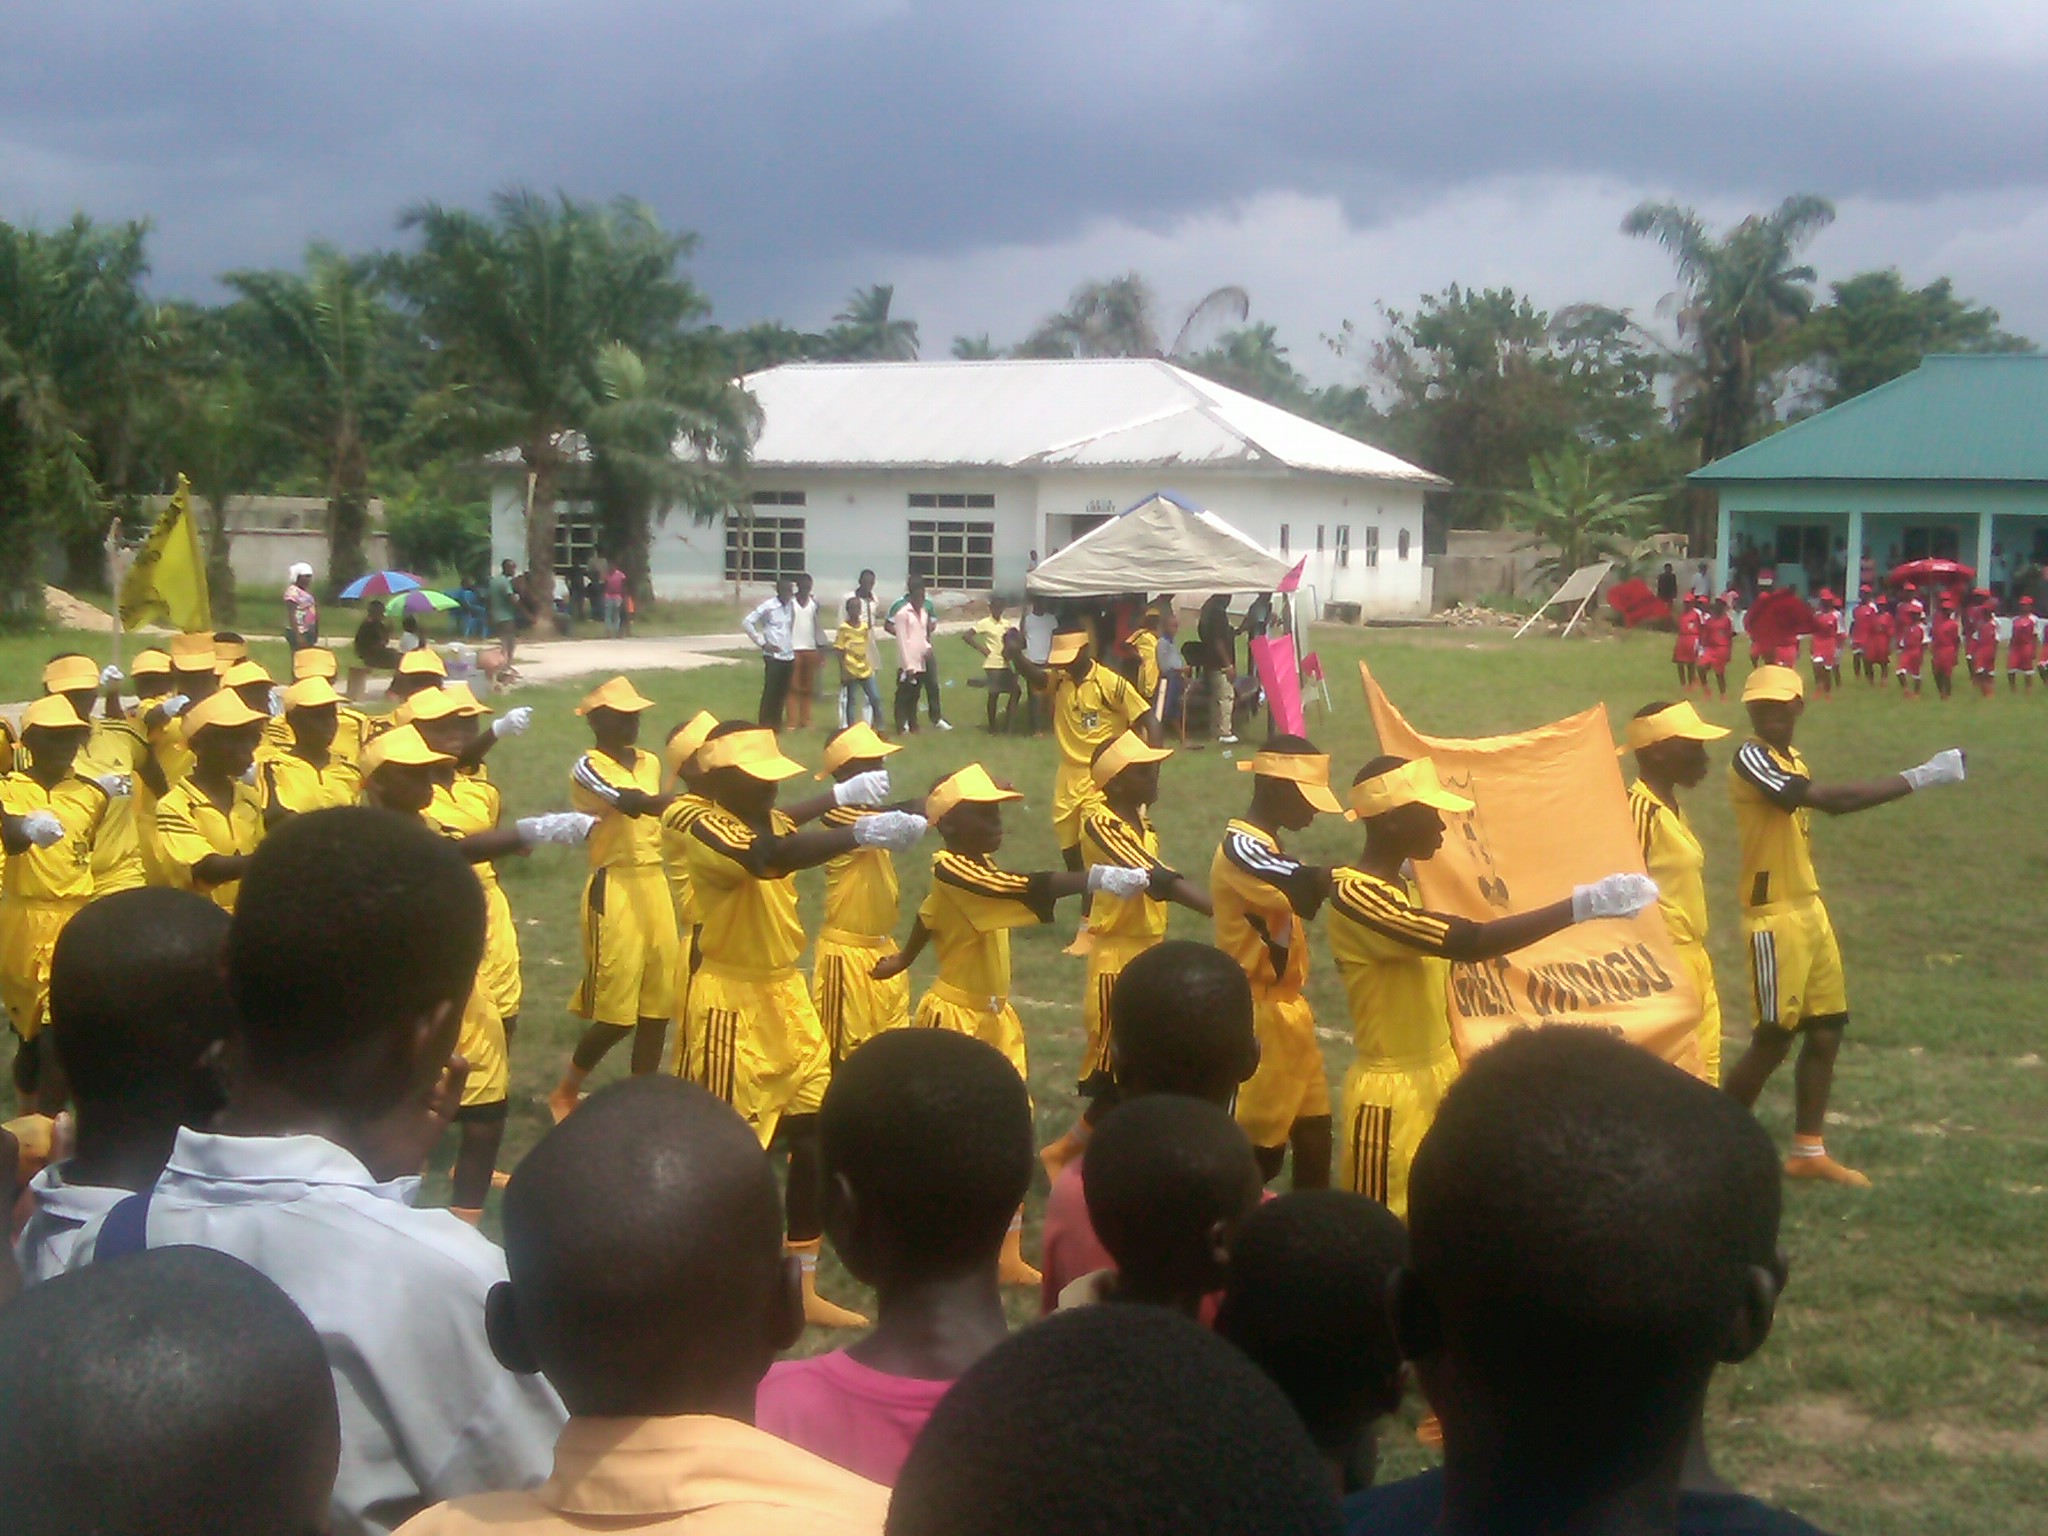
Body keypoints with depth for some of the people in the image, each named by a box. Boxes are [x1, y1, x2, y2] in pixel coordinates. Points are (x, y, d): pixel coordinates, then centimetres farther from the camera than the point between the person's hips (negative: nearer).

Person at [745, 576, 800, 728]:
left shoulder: (791, 605, 8)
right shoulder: (768, 606, -9)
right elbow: (747, 623, -9)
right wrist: (762, 643, -8)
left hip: (789, 656, 5)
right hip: (773, 656, -5)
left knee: (782, 693, 9)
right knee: (770, 692, -3)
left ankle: (776, 724, 17)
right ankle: (765, 726, 3)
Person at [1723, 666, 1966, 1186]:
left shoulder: (1792, 758, 14)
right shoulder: (1751, 758, -17)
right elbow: (1828, 799, -27)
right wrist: (1917, 777, -27)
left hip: (1810, 908, 9)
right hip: (1774, 916, -9)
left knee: (1826, 1030, 10)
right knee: (1774, 1038, -5)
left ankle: (1808, 1152, 19)